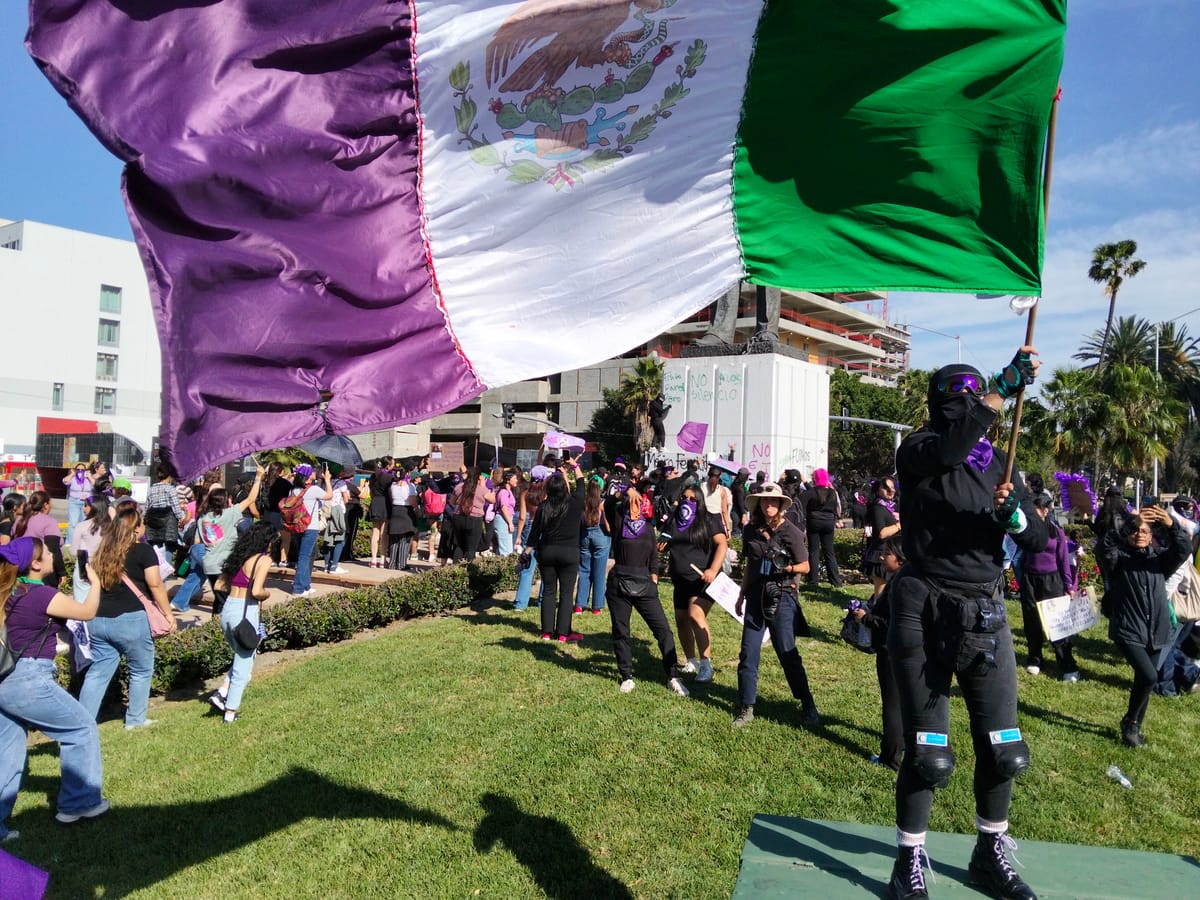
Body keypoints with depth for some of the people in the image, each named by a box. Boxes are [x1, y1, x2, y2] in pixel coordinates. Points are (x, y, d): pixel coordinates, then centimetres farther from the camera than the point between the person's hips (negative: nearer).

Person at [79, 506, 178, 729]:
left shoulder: (103, 551, 12)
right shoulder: (143, 551, -7)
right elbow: (155, 585, -11)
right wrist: (168, 613, -4)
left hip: (99, 620, 6)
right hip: (131, 620, -6)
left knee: (98, 672, 10)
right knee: (141, 671, 11)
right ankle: (135, 720, 19)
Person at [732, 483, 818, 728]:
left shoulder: (790, 532, -6)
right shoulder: (751, 530, 7)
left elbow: (805, 566, -2)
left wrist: (788, 567, -23)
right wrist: (741, 596, 20)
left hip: (781, 598, -4)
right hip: (755, 597, 4)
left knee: (788, 654, 0)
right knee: (748, 654, 3)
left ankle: (808, 706, 16)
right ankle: (746, 708, 14)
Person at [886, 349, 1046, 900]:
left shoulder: (999, 464, 10)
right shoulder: (917, 451, -4)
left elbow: (1039, 540, 9)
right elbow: (944, 449, -29)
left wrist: (1012, 513, -12)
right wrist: (1003, 388, -28)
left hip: (985, 616, 5)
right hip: (924, 613, -5)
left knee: (1005, 753, 11)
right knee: (929, 756, -2)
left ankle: (990, 856, 34)